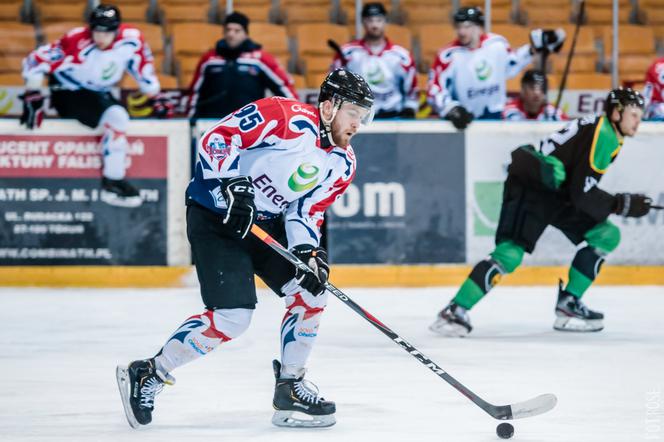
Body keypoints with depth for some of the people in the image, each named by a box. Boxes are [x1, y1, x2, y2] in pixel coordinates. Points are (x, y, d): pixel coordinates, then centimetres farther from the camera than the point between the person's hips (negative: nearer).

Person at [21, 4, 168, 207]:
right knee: (116, 117, -24)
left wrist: (156, 99, 6)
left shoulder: (131, 40, -14)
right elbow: (36, 60, -23)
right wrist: (32, 99, -23)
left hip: (99, 93, 7)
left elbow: (143, 69, 4)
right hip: (68, 95, -7)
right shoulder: (77, 41, -28)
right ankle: (112, 184, -19)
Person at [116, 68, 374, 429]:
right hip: (215, 216, -8)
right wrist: (231, 183, -34)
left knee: (311, 292, -1)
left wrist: (307, 251, -15)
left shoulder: (342, 164, 2)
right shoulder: (285, 116, -21)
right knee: (232, 317, -16)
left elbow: (307, 211, 3)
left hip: (266, 222, 8)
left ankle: (290, 385, 13)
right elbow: (215, 139, -22)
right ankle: (148, 375, -4)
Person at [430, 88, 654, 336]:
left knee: (607, 235, 4)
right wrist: (623, 205, -14)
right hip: (530, 186, -10)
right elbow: (582, 193, -19)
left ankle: (568, 304, 5)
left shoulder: (606, 131, 16)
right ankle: (456, 311, -21)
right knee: (510, 254, -23)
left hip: (557, 192, 10)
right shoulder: (603, 136, -15)